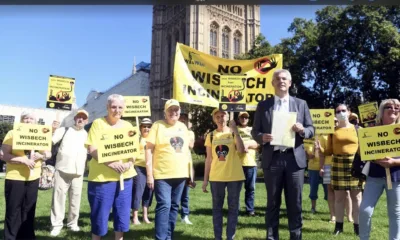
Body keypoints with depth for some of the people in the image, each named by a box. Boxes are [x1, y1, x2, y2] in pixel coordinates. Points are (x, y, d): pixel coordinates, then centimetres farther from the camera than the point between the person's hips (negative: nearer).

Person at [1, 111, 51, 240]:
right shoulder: (12, 133, -4)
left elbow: (48, 154, 11)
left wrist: (40, 155, -11)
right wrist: (23, 160, -20)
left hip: (33, 178, 4)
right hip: (15, 178, -4)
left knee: (29, 210, 12)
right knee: (13, 211, 2)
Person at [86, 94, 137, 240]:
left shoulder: (127, 125, 11)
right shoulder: (98, 123, -3)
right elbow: (92, 150, -10)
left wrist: (130, 163, -10)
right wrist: (111, 163, -21)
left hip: (125, 176, 4)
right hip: (101, 177, -4)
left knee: (123, 214, 11)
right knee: (100, 215, 6)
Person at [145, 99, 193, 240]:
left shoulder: (183, 127, 11)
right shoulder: (158, 125, -5)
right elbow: (149, 149, -8)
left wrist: (190, 172, 14)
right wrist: (149, 174, -13)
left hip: (180, 174, 5)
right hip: (162, 174, -5)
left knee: (174, 206, 12)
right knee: (164, 205, -10)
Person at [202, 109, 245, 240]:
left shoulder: (234, 133, 2)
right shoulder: (211, 135, 7)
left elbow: (241, 150, -16)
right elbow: (209, 158, 8)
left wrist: (235, 130, -18)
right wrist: (205, 179, 6)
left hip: (234, 176, -1)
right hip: (216, 177, 1)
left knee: (233, 207, 5)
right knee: (217, 207, 8)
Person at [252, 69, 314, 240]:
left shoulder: (301, 104, 10)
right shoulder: (263, 105, 8)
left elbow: (311, 129, 9)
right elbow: (255, 131, 7)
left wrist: (302, 130, -13)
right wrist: (262, 137, -14)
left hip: (294, 159, 1)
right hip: (272, 159, 0)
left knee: (295, 202, 8)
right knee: (272, 202, 8)